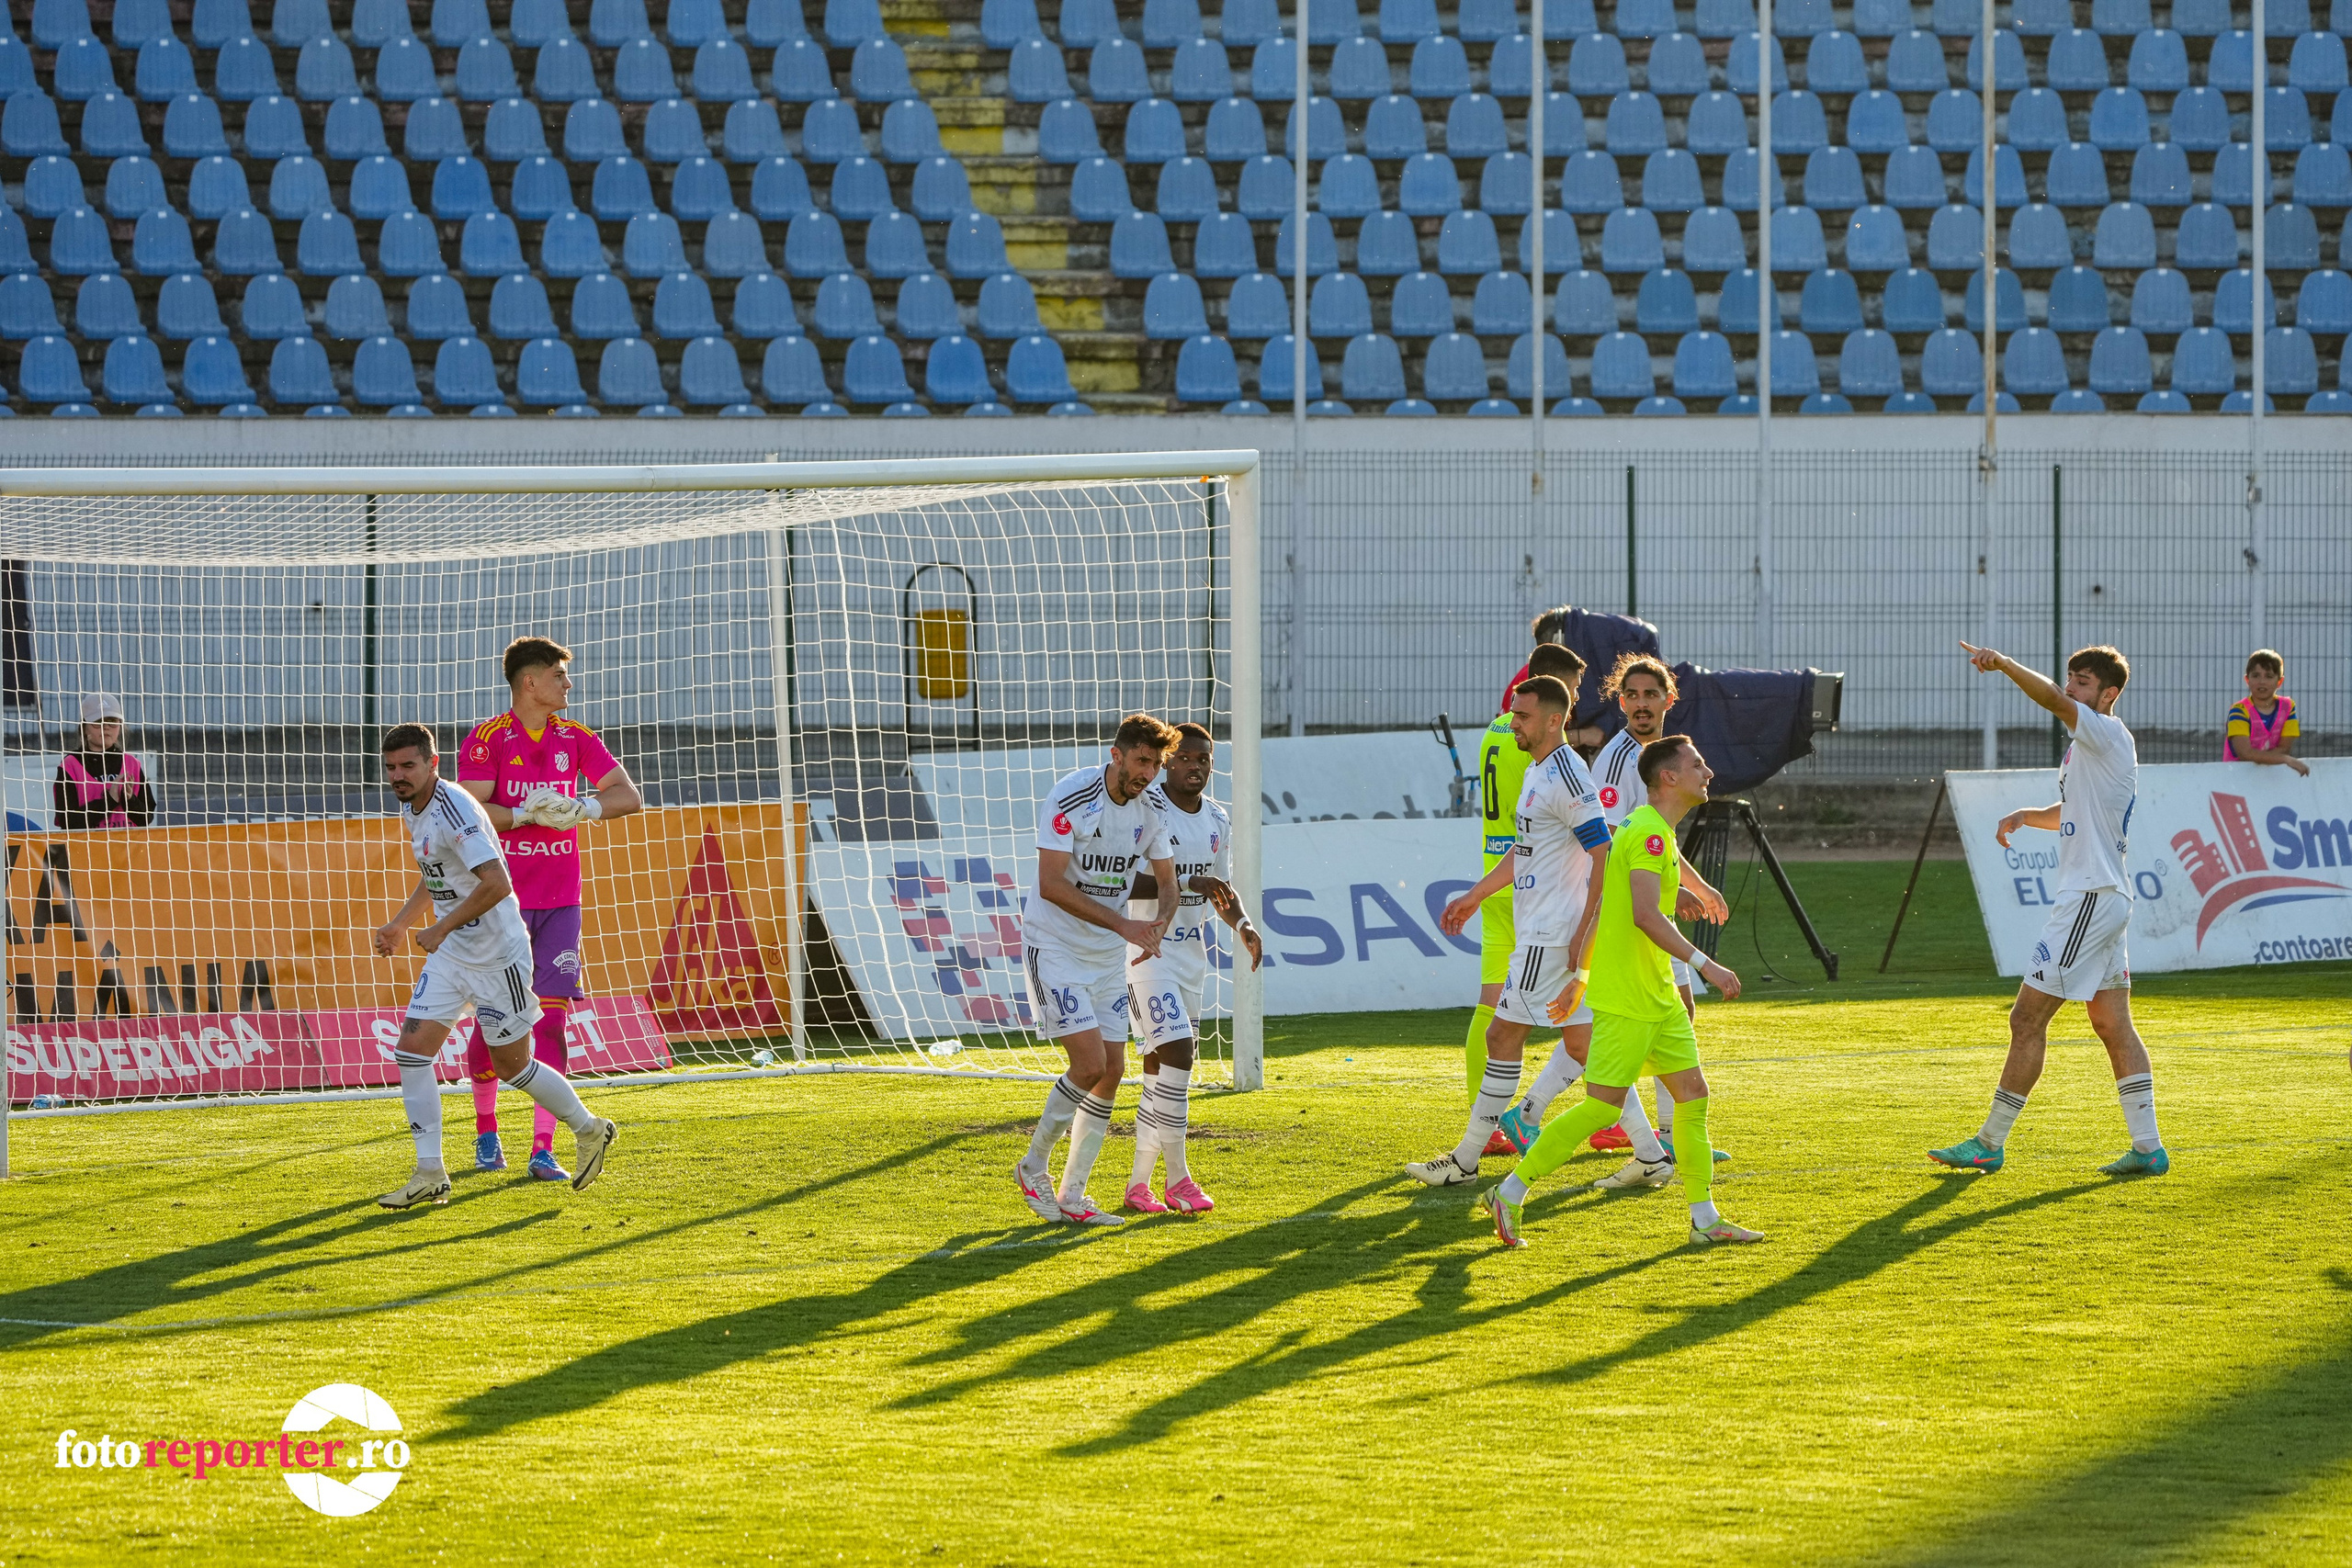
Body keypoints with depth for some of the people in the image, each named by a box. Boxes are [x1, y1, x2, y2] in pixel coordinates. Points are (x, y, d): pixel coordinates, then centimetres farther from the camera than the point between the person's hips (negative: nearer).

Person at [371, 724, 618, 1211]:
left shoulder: (454, 810, -23)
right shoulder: (413, 809, 6)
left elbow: (497, 883, -30)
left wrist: (442, 928, -24)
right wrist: (400, 923, 22)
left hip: (497, 955, -8)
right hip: (451, 954, 8)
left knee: (512, 1065, 4)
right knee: (412, 1050, -4)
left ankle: (589, 1130, 28)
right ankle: (430, 1175, 0)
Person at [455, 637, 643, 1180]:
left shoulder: (576, 739, 7)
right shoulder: (488, 739, -6)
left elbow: (629, 795, 1)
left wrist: (584, 808, -16)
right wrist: (525, 814, -26)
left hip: (559, 902, 3)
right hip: (500, 900, -3)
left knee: (552, 1019, -6)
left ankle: (543, 1150, -8)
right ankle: (486, 1131, 25)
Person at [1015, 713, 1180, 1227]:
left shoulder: (1149, 810, 1)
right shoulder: (1070, 798, -20)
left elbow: (1167, 880, 9)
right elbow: (1051, 883, -24)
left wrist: (1159, 925, -15)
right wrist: (1122, 924, -28)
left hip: (1107, 954, 7)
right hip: (1055, 947, -7)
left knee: (1111, 1071, 2)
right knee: (1089, 1064, -16)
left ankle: (1072, 1195, 11)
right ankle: (1033, 1167, 4)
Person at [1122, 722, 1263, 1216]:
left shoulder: (1217, 821, 10)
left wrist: (1243, 924, 2)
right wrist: (1189, 884, -28)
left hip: (1191, 949, 7)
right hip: (1146, 947, -7)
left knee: (1160, 1065, 8)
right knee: (1176, 1051, -17)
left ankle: (1139, 1183, 14)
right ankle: (1176, 1175, -9)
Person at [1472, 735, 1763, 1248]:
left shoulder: (1655, 831, 14)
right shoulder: (1649, 833, -18)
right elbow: (1646, 915, -29)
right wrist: (1703, 964, -30)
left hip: (1657, 995, 10)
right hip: (1623, 1000, -10)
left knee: (1693, 1092, 7)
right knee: (1604, 1107, -8)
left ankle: (1705, 1219, 9)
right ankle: (1509, 1194, 1)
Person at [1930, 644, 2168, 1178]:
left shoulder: (2107, 734, -12)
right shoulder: (2090, 746, 18)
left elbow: (2053, 700, -30)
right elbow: (2072, 813, 31)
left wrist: (2003, 663, -38)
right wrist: (2027, 816, 13)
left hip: (2091, 899, -11)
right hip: (2106, 899, 11)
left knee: (2027, 1019, -6)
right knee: (2113, 1024, 10)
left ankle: (1989, 1144, -1)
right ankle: (2147, 1148, 8)